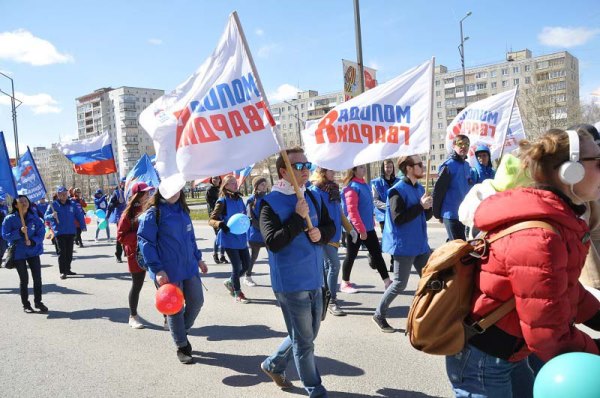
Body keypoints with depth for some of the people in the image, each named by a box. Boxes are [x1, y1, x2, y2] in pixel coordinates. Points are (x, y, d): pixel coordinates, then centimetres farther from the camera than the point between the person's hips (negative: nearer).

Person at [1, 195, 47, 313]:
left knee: (37, 277, -1)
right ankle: (25, 304, 20)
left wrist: (32, 241, -19)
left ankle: (38, 302, 15)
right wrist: (19, 232, -22)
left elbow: (41, 233, -2)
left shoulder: (34, 218, -2)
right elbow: (5, 235, -9)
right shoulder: (10, 219, -5)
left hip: (33, 251, 1)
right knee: (24, 279, 7)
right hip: (18, 253, -1)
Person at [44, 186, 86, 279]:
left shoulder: (72, 204, 4)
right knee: (62, 252, -4)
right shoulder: (53, 205, -4)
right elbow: (46, 217, -6)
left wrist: (83, 226, 3)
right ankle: (62, 272, 0)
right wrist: (52, 216, -27)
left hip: (71, 232, 3)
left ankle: (68, 269, 23)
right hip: (59, 232, -3)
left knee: (69, 252, 10)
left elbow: (79, 215, 9)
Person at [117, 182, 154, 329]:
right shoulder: (129, 213, -9)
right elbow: (121, 236, -11)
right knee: (137, 285, 10)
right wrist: (139, 235, -21)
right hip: (137, 255, -3)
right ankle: (133, 316, 27)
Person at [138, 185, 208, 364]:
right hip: (168, 272, -6)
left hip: (189, 266, 6)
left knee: (196, 301, 11)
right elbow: (145, 242, -15)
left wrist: (198, 258, 18)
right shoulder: (153, 213, -12)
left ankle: (181, 331, 36)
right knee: (175, 309, 5)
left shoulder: (183, 210, 9)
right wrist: (157, 270, -19)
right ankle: (182, 347, 23)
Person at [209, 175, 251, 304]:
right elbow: (211, 220, -13)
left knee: (246, 264, 11)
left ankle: (230, 282, 35)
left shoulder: (239, 199, 7)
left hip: (241, 238, 7)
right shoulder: (222, 201, -12)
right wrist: (220, 224, -31)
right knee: (237, 266, -1)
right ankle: (238, 294, 18)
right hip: (229, 238, -6)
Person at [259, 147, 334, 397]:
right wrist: (299, 218, -23)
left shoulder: (312, 197, 7)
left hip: (314, 280, 7)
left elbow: (330, 226, 13)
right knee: (304, 341, 6)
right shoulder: (270, 203, -14)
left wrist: (321, 233, -9)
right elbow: (273, 242, -23)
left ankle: (273, 365, 43)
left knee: (308, 334, 21)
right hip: (291, 283, -7)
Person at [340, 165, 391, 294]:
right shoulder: (352, 187, -16)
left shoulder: (364, 185, 9)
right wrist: (361, 229, -21)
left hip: (368, 228, 8)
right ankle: (345, 283, 18)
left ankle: (387, 281, 12)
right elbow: (352, 211, -21)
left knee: (377, 253, 8)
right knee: (351, 256, 4)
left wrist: (372, 223, 19)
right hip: (355, 229, -8)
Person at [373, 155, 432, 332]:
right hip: (404, 246, -8)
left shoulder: (420, 188, 10)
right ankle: (379, 315, 14)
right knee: (400, 284, -1)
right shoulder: (398, 190, -15)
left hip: (421, 244, 8)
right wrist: (420, 206, -21)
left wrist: (428, 206, -8)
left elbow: (426, 216, 14)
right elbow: (398, 219, -23)